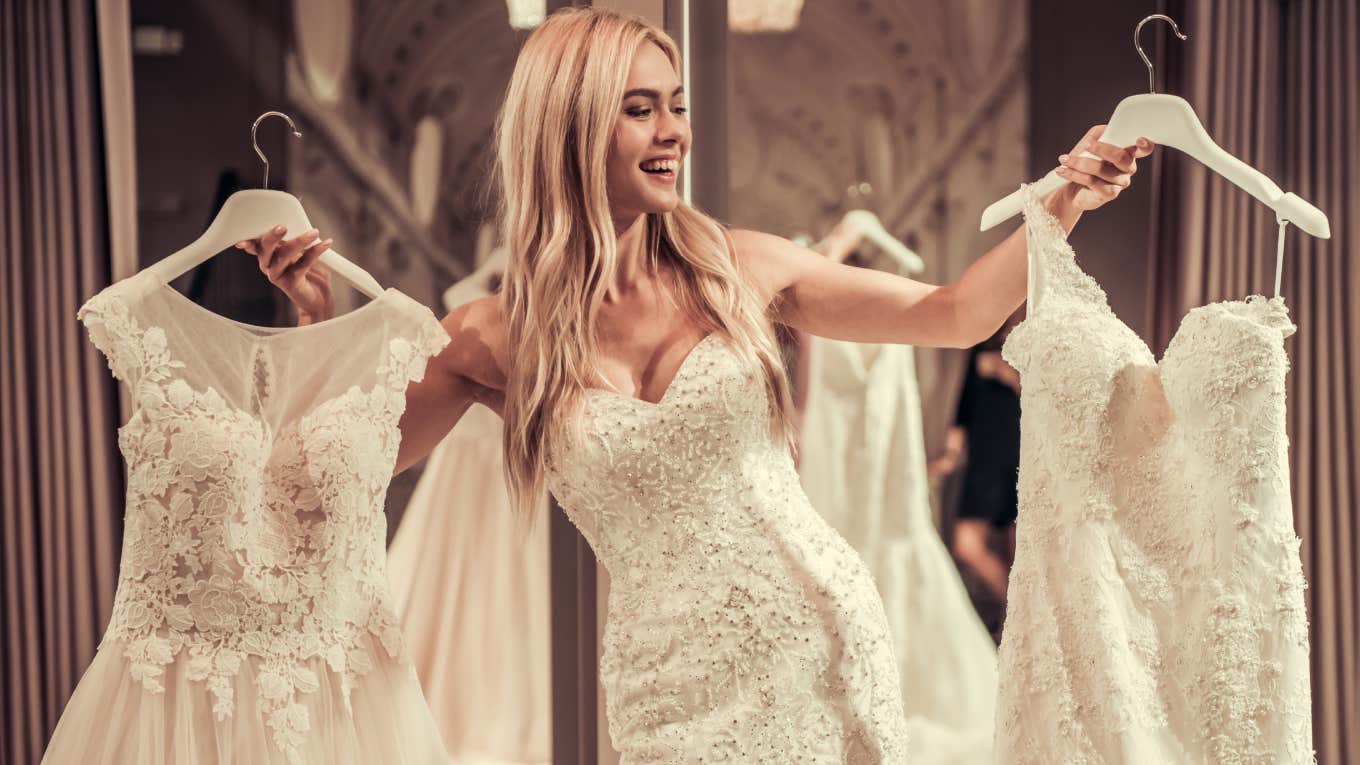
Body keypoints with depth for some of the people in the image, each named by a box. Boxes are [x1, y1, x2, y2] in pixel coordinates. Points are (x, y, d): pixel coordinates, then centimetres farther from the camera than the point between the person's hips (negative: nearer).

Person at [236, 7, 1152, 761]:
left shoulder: (739, 269, 0)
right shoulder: (493, 340, -4)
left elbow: (955, 314, 6)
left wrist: (1062, 204, -4)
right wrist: (319, 319, -8)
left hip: (826, 637, 2)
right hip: (675, 687, -2)